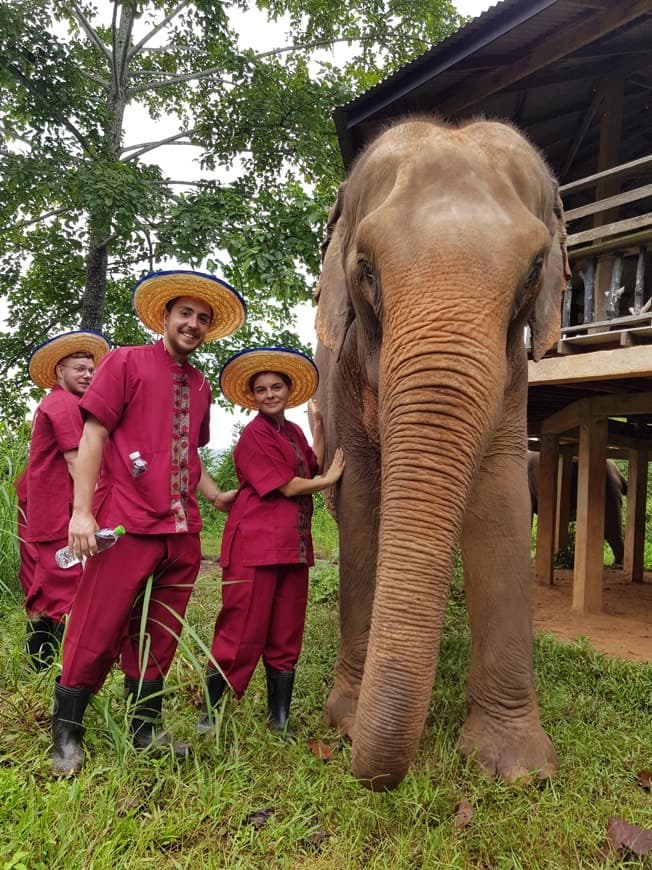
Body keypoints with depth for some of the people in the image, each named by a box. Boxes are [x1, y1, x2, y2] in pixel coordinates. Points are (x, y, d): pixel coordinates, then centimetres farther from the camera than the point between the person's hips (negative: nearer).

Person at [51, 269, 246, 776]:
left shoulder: (199, 386, 17)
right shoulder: (127, 362, 1)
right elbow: (94, 435, -6)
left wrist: (216, 496, 16)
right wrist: (82, 511, -12)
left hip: (182, 531, 6)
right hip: (127, 524, -6)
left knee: (160, 635, 13)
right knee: (98, 630, 1)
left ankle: (146, 728, 28)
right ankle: (67, 734, 20)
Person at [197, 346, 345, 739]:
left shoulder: (294, 432, 17)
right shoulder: (253, 435, -7)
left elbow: (313, 470, 5)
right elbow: (288, 487, -11)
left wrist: (318, 427, 6)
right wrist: (329, 479, 1)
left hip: (294, 548, 7)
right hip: (255, 546, -7)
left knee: (285, 639, 11)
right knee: (241, 636, -2)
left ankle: (280, 723, 22)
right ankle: (209, 717, 14)